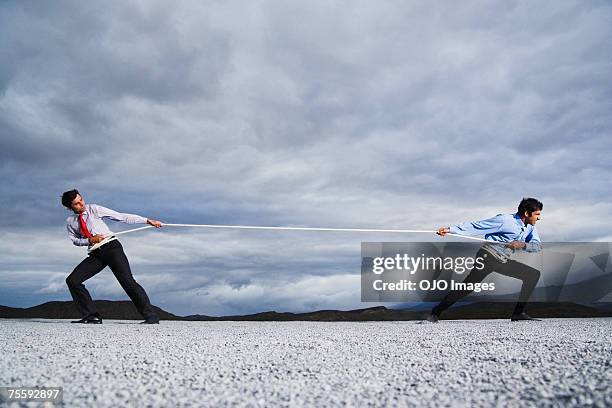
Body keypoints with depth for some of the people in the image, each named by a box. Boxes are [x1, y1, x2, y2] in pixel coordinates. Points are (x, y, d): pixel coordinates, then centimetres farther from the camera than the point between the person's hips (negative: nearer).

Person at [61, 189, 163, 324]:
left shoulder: (94, 209, -2)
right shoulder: (70, 221, 9)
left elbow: (122, 217, -4)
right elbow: (75, 240, 16)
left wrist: (147, 221, -8)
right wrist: (90, 240, -7)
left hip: (111, 247, -5)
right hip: (96, 253, 5)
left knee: (127, 281, -15)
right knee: (72, 280, -7)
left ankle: (151, 316, -13)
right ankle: (91, 316, 0)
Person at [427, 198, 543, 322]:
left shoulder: (530, 227, 7)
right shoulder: (504, 220, -15)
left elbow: (538, 246, 1)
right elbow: (476, 226, -15)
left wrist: (522, 245, -20)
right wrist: (450, 229, -20)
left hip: (502, 261, 8)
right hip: (488, 256, -8)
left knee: (534, 274, 5)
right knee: (468, 286, -19)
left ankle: (518, 313, 4)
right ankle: (435, 313, -13)